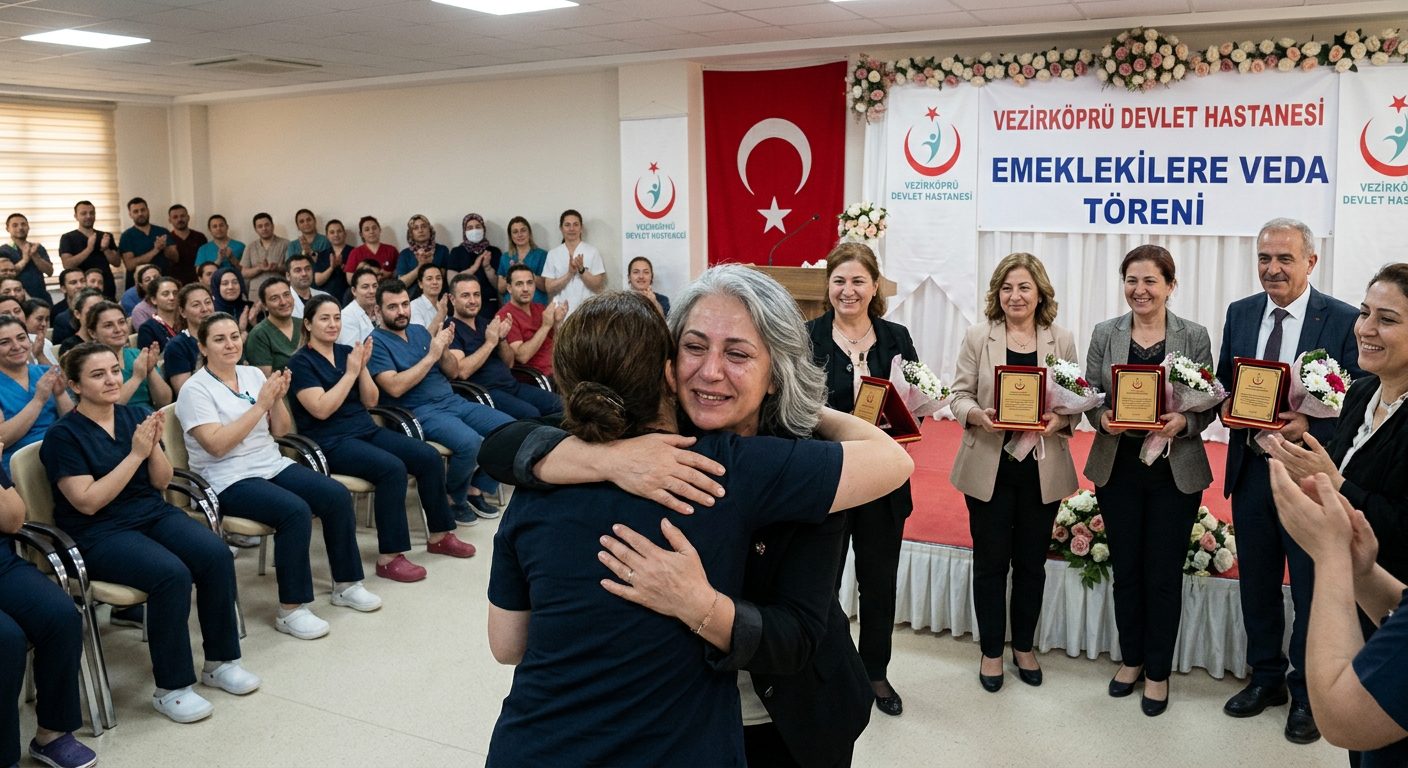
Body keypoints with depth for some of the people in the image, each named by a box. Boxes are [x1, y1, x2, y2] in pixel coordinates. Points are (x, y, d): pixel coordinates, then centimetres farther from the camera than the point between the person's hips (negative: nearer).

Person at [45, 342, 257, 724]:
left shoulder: (135, 417, 7)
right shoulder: (63, 435, -7)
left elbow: (161, 482, 6)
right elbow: (88, 502, -15)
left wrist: (154, 445, -14)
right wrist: (135, 455, -19)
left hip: (154, 513, 5)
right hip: (99, 533, -5)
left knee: (217, 555, -21)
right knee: (172, 574, -31)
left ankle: (220, 661, -5)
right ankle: (171, 688, -17)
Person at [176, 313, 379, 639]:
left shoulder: (253, 374, 11)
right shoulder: (195, 389, -7)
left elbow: (280, 430, 10)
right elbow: (217, 445, -20)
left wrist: (278, 399, -10)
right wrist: (260, 405, -20)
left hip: (272, 465, 7)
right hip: (229, 480, -6)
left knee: (337, 496, -13)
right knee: (296, 511, -31)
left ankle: (346, 583, 3)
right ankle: (291, 609, -20)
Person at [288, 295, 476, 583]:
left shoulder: (346, 352, 12)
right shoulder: (301, 362, -6)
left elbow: (370, 401, 9)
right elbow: (321, 409, -18)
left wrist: (363, 367, -7)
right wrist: (351, 372, -15)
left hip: (366, 430, 7)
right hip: (331, 442, -7)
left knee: (429, 457, -9)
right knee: (392, 468, -31)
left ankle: (439, 535, 5)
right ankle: (389, 558, -25)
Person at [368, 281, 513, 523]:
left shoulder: (419, 331, 16)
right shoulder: (376, 342, -5)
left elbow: (451, 372, 16)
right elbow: (395, 387, -19)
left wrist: (444, 349, -5)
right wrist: (431, 356, -16)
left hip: (453, 401, 7)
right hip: (420, 411, -7)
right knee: (469, 442, -32)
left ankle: (476, 490, 6)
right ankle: (453, 499, -5)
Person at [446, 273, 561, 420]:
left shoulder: (485, 324, 18)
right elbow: (461, 372, -19)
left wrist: (502, 338, -2)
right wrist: (490, 342, -14)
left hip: (512, 385, 7)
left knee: (559, 403, -8)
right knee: (530, 414, -30)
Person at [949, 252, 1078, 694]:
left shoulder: (1062, 341, 3)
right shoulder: (978, 337, -1)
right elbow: (959, 396, -1)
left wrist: (1061, 421, -17)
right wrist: (978, 415, -22)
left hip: (1042, 470, 2)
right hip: (990, 467, -1)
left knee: (1032, 561, 14)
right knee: (991, 561, 8)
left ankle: (1024, 646, 32)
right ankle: (991, 651, 24)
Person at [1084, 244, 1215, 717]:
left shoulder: (1194, 337, -2)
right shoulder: (1105, 334, 2)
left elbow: (1209, 404, -1)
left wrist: (1183, 422, -21)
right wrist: (1102, 418, -17)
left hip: (1175, 470, -2)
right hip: (1118, 468, 2)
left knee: (1164, 573, 6)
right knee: (1125, 568, 12)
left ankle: (1157, 672, 22)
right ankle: (1131, 659, 31)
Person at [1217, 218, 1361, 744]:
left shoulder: (1343, 320, -9)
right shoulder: (1240, 314, 5)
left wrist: (1310, 426, -25)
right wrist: (1229, 407, -12)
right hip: (1250, 469, 4)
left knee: (1311, 590, 9)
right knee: (1256, 582, 16)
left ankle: (1306, 693, 26)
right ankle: (1265, 677, 34)